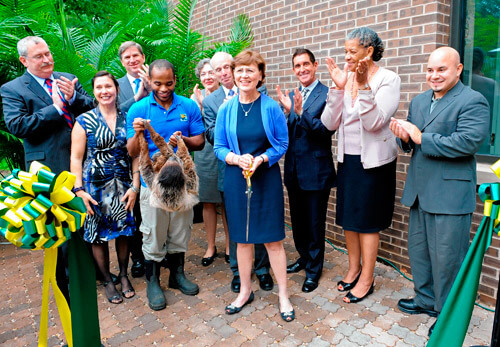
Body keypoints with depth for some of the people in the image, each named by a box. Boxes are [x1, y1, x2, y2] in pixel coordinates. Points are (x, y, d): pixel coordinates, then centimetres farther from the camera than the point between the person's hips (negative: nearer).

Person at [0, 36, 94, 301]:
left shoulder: (69, 80, 12)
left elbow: (92, 108, 6)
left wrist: (74, 97, -14)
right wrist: (55, 108, -16)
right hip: (51, 169, -4)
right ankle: (65, 282, 22)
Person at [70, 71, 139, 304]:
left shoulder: (127, 119, 4)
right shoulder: (84, 121, -2)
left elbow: (135, 154, 2)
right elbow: (76, 158, -2)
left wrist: (135, 187, -4)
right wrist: (79, 190, -10)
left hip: (122, 185, 2)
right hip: (94, 186, -1)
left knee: (123, 231, 9)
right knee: (98, 235, 6)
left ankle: (123, 275, 31)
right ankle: (107, 281, 26)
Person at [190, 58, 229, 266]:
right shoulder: (196, 97, 4)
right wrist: (200, 104, -18)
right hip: (204, 154, 2)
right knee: (208, 203, 9)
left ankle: (229, 245, 24)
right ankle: (211, 247, 24)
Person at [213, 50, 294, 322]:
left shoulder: (271, 108, -5)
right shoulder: (226, 110, 1)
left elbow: (282, 144, -1)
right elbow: (218, 147, 4)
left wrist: (261, 159, -17)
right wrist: (237, 159, -15)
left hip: (267, 178, -2)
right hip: (235, 179, 2)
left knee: (273, 238, 3)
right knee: (242, 238, 13)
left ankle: (283, 295, 21)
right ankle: (245, 291, 31)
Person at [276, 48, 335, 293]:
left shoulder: (327, 94, -10)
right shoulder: (292, 96, 10)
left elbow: (327, 129, -20)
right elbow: (287, 133, 5)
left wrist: (301, 112, -29)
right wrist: (287, 112, -13)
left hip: (316, 170, -6)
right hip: (294, 170, 6)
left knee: (315, 223, 7)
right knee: (297, 219, 19)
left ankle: (314, 269, 25)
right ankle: (304, 257, 40)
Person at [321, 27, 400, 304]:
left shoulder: (388, 79, -9)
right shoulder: (346, 79, 2)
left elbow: (375, 122, -21)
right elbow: (330, 123, -6)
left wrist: (362, 86, -27)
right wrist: (338, 87, -14)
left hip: (373, 161, -5)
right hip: (348, 159, 5)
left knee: (367, 220, 4)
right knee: (348, 216, 15)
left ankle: (366, 279, 21)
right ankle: (354, 268, 35)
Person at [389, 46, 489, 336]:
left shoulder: (473, 101, -9)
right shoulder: (419, 101, 14)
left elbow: (468, 141, -23)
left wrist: (422, 138, -19)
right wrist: (404, 138, -9)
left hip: (450, 195, -7)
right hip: (420, 192, 8)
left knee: (446, 257, 2)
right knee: (418, 250, 19)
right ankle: (426, 299, 38)